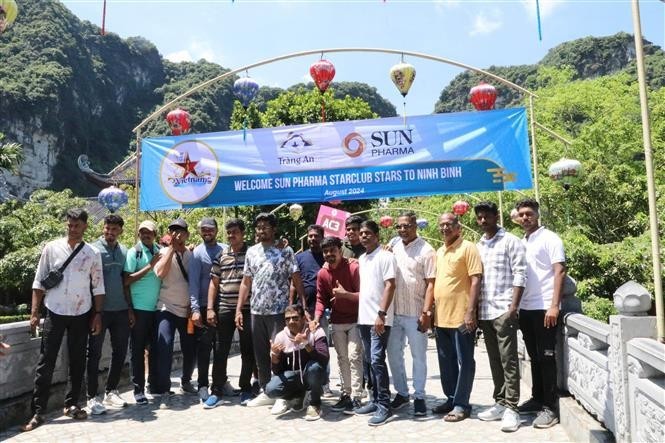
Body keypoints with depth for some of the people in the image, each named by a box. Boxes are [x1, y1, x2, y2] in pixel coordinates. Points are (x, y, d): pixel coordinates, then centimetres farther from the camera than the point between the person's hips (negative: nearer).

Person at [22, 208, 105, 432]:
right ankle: (38, 411, 7)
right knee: (46, 362, 0)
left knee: (77, 361, 8)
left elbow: (98, 287, 4)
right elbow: (39, 282, 1)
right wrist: (34, 312, -3)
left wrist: (98, 315, 0)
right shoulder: (51, 248, -1)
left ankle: (71, 404, 21)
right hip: (55, 312, -1)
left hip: (81, 314, 1)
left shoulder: (93, 253, 1)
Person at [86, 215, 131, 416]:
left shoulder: (124, 252, 9)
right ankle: (92, 397, 11)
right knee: (94, 354, 3)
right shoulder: (94, 250, -6)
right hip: (100, 310, -5)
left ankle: (111, 391, 24)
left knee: (120, 352, 10)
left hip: (121, 310, 5)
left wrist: (130, 308, 11)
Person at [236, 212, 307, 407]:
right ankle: (266, 392, 23)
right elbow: (246, 283, 12)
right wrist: (238, 310, 6)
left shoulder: (285, 251, -3)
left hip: (278, 311, -5)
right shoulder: (251, 252, 9)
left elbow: (297, 280, -5)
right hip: (256, 311, 5)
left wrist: (304, 307, -13)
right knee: (260, 354, 11)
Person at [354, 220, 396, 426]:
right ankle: (375, 400, 22)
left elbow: (390, 286, -14)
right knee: (370, 361, 12)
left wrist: (381, 314, -20)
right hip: (363, 318, 8)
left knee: (377, 360, -9)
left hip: (379, 318, -8)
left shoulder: (385, 257, -7)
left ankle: (384, 405, -2)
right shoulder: (361, 259, 15)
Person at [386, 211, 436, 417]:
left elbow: (431, 284, -10)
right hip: (394, 312, 6)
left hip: (415, 313, -5)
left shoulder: (426, 250, -7)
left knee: (419, 356, 6)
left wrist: (426, 313, -15)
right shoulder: (394, 247, 9)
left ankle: (419, 396, 19)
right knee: (393, 354, 13)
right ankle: (402, 392, 28)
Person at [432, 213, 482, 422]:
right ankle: (451, 399, 27)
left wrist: (470, 311, -19)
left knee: (464, 362, 2)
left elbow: (476, 279, -13)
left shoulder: (468, 248, -7)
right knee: (446, 362, 15)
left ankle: (461, 404, 10)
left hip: (461, 316, -8)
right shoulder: (439, 252, 16)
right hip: (441, 316, 8)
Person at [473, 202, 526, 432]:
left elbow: (519, 275, -8)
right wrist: (475, 309, 11)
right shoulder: (478, 246, 15)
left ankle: (511, 408, 1)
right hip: (485, 312, 6)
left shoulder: (510, 241, -2)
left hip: (504, 310, -6)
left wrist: (513, 307, -16)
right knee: (494, 361, 12)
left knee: (508, 361, -4)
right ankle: (500, 403, 21)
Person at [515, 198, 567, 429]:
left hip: (543, 308, -6)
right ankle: (537, 399, 25)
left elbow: (560, 272, -11)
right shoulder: (521, 243, 15)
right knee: (534, 357, 14)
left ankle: (550, 407, 5)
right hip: (525, 308, 7)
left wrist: (554, 305, -19)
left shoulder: (549, 239, -4)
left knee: (546, 357, -2)